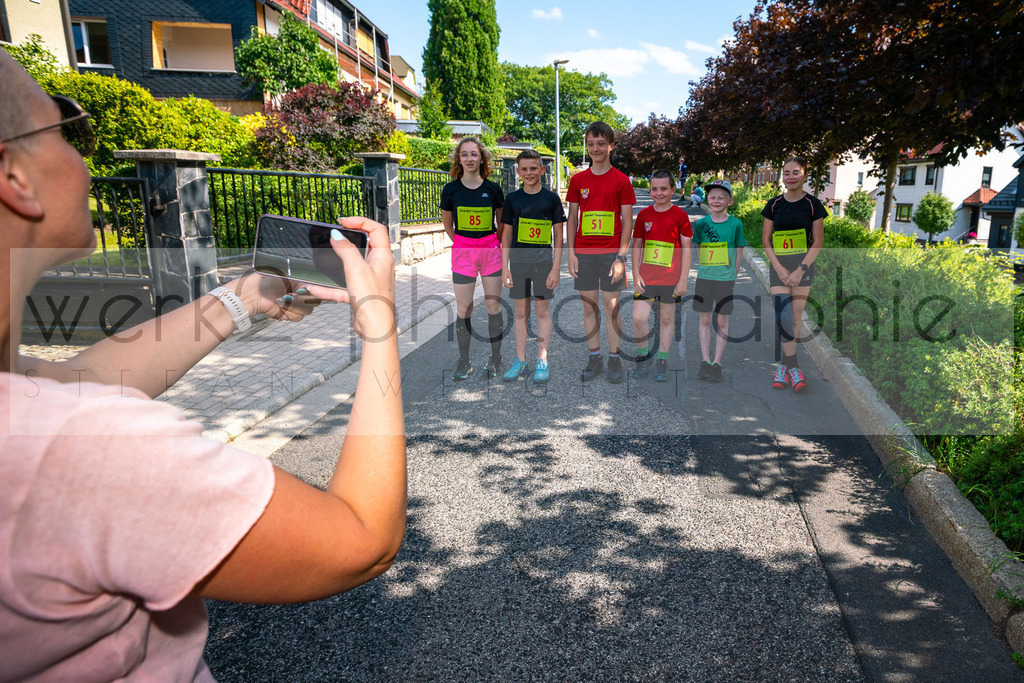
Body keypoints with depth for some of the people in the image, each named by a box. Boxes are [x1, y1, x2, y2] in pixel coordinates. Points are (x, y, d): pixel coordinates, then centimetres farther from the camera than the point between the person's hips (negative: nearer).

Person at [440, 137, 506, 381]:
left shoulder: (493, 189, -1)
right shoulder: (451, 190, -2)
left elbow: (502, 223, 10)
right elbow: (447, 224, 11)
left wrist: (498, 246, 9)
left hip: (491, 250, 0)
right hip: (462, 251, 0)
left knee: (493, 306, 5)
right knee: (463, 309, 2)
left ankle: (495, 358, 19)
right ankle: (464, 362, 15)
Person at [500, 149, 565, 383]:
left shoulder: (551, 198, 1)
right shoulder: (512, 199, 6)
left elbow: (558, 235, 1)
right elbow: (507, 235, 8)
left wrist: (556, 267, -5)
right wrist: (505, 267, 2)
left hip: (543, 258, -2)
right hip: (518, 258, 2)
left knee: (543, 310, 3)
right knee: (521, 311, 7)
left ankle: (542, 361, 12)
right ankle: (520, 360, 16)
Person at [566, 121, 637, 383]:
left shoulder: (621, 180, 1)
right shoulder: (578, 180, 8)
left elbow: (627, 222, -1)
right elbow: (572, 218, 10)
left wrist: (621, 256, -9)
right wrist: (571, 253, 2)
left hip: (611, 252, -2)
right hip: (583, 252, 3)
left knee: (612, 306, 0)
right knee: (589, 306, 7)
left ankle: (614, 359, 12)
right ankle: (594, 358, 17)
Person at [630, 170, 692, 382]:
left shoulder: (680, 215, -2)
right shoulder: (644, 214, 5)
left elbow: (686, 249, -2)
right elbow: (636, 245, 9)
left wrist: (683, 280, -6)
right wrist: (636, 276, 1)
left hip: (670, 278, -1)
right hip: (646, 276, 2)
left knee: (667, 318, 7)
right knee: (638, 317, -8)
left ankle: (662, 362, 21)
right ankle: (643, 356, 15)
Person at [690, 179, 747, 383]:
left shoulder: (735, 224, -1)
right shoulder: (701, 223, 4)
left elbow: (738, 254, 4)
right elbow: (698, 252, 10)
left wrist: (732, 275, 2)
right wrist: (698, 274, 5)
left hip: (725, 278, -2)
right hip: (704, 277, 2)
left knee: (722, 321, 3)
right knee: (705, 319, 6)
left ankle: (717, 363, 11)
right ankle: (705, 361, 15)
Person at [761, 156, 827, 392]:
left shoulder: (812, 204, -2)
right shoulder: (774, 204, 2)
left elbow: (818, 242, -2)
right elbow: (766, 240, 3)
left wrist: (800, 270, -11)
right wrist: (779, 268, -8)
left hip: (803, 266, 0)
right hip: (779, 267, 1)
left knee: (795, 318, 3)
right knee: (782, 317, -10)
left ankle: (784, 365, 15)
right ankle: (794, 367, -4)